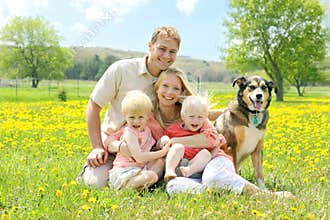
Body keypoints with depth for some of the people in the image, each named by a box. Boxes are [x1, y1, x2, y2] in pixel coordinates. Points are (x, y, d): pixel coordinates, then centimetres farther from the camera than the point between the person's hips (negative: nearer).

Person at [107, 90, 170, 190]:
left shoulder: (146, 130, 10)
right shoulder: (129, 133, -16)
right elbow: (139, 157, -23)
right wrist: (161, 152, -15)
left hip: (140, 168, 9)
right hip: (123, 172, -9)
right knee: (151, 176, -28)